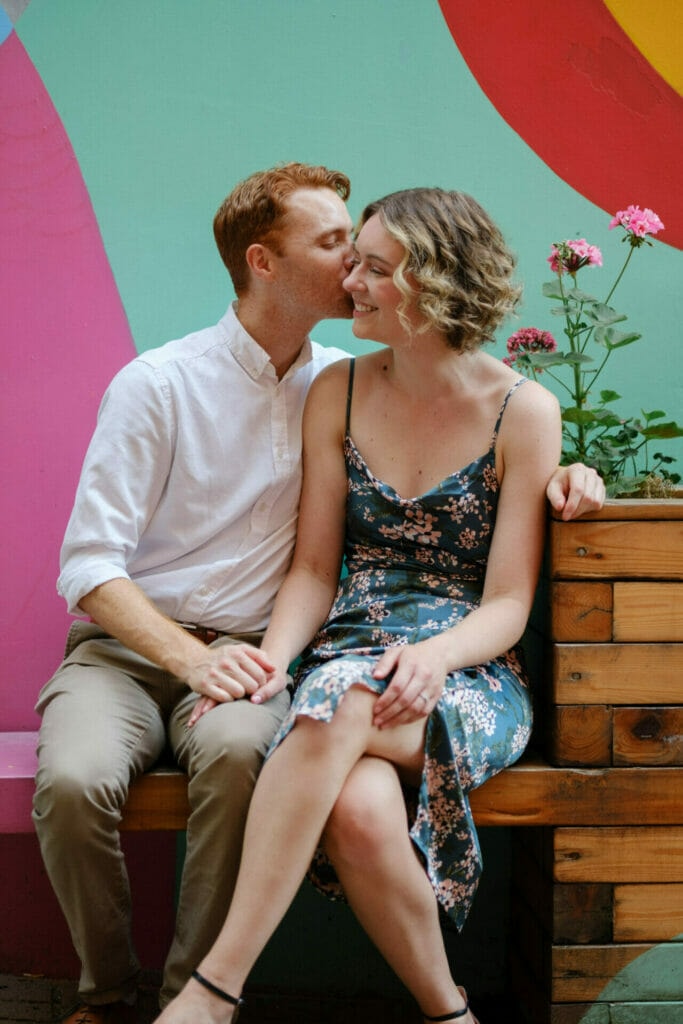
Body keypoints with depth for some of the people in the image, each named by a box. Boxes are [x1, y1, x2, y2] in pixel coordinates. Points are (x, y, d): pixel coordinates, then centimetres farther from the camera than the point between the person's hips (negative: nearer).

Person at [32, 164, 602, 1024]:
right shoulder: (155, 385, -3)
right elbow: (89, 565, -6)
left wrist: (554, 474, -3)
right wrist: (190, 658, -22)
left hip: (241, 651, 2)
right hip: (125, 646, -1)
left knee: (238, 752, -34)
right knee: (73, 781, -32)